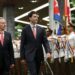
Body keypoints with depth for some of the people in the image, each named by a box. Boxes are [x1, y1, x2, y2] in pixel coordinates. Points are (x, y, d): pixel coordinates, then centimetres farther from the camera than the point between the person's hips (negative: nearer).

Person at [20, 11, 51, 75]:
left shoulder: (41, 29, 7)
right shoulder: (25, 29, -1)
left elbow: (45, 41, 2)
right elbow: (22, 44, -1)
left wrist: (48, 52, -15)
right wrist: (22, 57, -4)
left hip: (39, 55, 4)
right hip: (30, 55, -4)